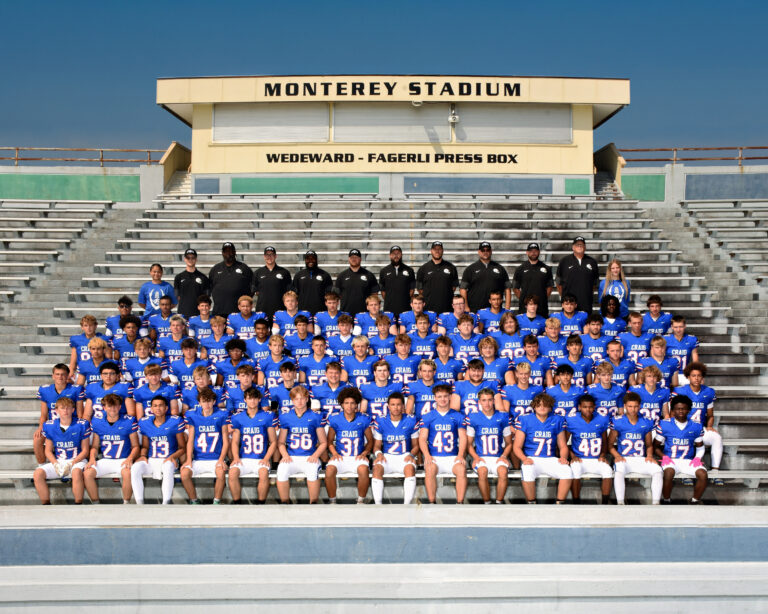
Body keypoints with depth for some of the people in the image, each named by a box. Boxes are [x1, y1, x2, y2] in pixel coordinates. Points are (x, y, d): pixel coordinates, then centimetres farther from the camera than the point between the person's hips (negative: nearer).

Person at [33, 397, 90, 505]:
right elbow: (48, 451, 9)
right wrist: (56, 464, -10)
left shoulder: (81, 425, -4)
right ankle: (46, 504, -9)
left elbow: (85, 450, -2)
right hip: (57, 462, 3)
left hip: (76, 461, -3)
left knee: (76, 472, -38)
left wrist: (70, 464, -15)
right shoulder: (49, 426, 4)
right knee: (38, 473, -22)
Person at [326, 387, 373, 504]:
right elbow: (330, 441, 11)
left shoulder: (363, 420, 3)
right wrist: (334, 453, -6)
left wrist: (365, 452, -5)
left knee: (363, 469, -34)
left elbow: (370, 440, 12)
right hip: (340, 457, 1)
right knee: (329, 470, -31)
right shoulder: (335, 420, 4)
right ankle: (332, 500, -10)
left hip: (358, 457, 0)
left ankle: (361, 500, -13)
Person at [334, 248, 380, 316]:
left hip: (364, 312, -1)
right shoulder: (342, 276, 11)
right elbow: (336, 294, 12)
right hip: (346, 313, 1)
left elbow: (374, 293, 9)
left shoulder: (369, 275, 8)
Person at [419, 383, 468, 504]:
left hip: (453, 456, 1)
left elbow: (463, 437, 6)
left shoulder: (458, 416, 13)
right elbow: (422, 438, 4)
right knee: (430, 469, -33)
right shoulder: (427, 417, 11)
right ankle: (432, 503, -27)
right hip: (434, 457, 0)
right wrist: (427, 455, -14)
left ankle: (460, 502, -26)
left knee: (462, 469, -31)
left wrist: (460, 455, -11)